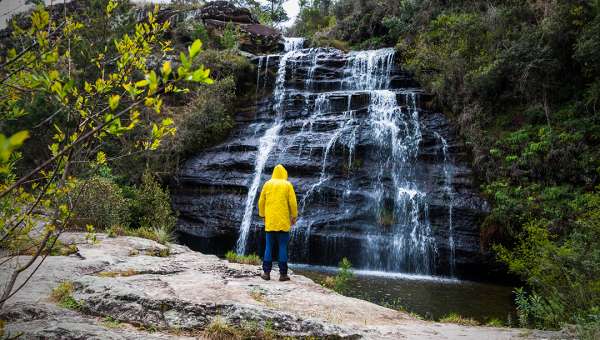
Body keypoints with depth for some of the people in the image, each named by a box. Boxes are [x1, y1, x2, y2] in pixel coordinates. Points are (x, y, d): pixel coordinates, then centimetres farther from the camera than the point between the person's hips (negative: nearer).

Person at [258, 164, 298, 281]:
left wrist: (262, 215, 19)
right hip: (283, 221, -2)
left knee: (269, 247, 7)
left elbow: (261, 202, 8)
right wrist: (294, 217, 6)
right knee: (283, 248, 1)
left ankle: (266, 272, 7)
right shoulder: (288, 185, 0)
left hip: (270, 221, 2)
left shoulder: (267, 184, 6)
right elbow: (293, 203, -3)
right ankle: (283, 274, 1)